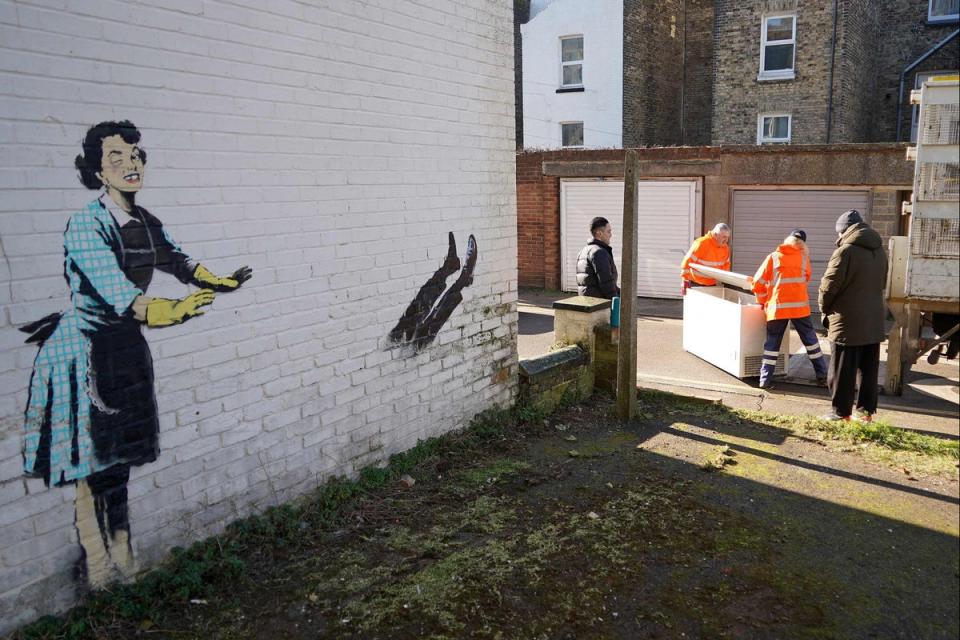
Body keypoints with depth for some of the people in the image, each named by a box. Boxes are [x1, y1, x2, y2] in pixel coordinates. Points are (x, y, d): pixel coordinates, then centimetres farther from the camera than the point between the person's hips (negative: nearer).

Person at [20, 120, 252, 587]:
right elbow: (111, 283, -33)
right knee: (91, 464, 2)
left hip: (124, 346, 7)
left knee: (118, 458, 16)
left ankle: (120, 559, 30)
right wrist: (161, 312, -48)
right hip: (84, 348, -7)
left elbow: (176, 260, 22)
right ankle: (96, 564, 19)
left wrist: (218, 282, 13)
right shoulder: (86, 225, -19)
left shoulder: (145, 222, 4)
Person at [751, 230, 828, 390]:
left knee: (772, 343, 5)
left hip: (777, 307, 0)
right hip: (799, 306, 1)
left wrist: (763, 301, 16)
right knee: (810, 340, 13)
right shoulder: (804, 258, 7)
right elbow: (806, 279, 17)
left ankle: (765, 379, 2)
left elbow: (758, 283, 3)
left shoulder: (773, 257, 4)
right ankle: (822, 375, 19)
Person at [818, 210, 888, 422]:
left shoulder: (845, 251, -15)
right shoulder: (879, 250, 10)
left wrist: (825, 310, 3)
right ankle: (866, 410, 18)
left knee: (843, 370, 1)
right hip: (874, 320, 7)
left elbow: (829, 285, -13)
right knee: (869, 369, 13)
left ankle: (841, 411, 5)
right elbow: (882, 283, 18)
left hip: (848, 321, -7)